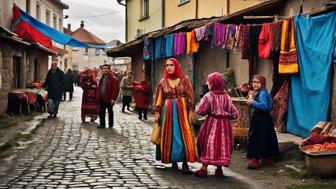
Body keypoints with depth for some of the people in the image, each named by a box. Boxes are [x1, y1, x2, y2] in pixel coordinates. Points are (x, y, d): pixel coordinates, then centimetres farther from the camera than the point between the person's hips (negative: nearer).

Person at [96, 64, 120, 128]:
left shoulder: (113, 79, -10)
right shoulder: (101, 79, 13)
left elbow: (116, 90, -16)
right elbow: (99, 88, 17)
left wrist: (113, 98, -21)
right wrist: (98, 97, 9)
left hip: (109, 99, -6)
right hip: (102, 99, 6)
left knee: (110, 112, 8)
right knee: (101, 112, 7)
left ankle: (110, 124, 19)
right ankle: (102, 124, 16)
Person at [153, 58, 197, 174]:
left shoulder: (184, 79, 2)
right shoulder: (163, 82, 7)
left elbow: (191, 96, 0)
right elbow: (159, 98, 7)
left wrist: (191, 110, -8)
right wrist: (157, 112, -1)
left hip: (183, 110, -2)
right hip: (168, 111, 2)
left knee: (184, 136, -7)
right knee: (170, 136, 3)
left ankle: (185, 163, -6)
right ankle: (173, 161, 13)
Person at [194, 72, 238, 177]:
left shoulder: (208, 96, -12)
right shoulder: (227, 97, 0)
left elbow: (200, 111, -14)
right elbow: (234, 114, 2)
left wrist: (208, 111, 6)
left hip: (212, 123, -3)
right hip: (224, 124, 3)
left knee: (208, 144, 4)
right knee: (223, 144, 10)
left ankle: (204, 168, 1)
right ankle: (219, 169, 15)